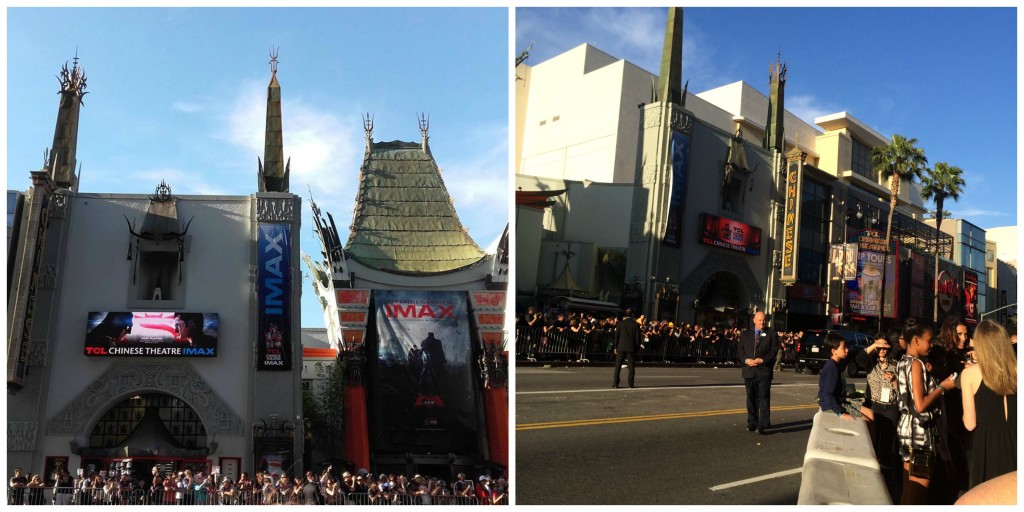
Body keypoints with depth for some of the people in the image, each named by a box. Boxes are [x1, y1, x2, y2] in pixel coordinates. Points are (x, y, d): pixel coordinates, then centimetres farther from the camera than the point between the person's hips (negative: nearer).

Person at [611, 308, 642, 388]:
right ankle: (630, 383, 1)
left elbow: (617, 336, 1)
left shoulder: (621, 323, 0)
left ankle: (615, 383, 3)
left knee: (618, 365, 5)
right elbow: (637, 337, -1)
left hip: (621, 347, 1)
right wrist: (637, 347, 7)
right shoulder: (636, 324, -2)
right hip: (631, 348, -1)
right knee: (631, 366, 4)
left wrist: (615, 347, 6)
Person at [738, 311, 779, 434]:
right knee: (751, 398, 10)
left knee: (764, 397, -6)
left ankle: (762, 425, -6)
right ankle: (752, 423, 18)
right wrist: (746, 360, -11)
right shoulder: (745, 334, 12)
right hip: (749, 370, 3)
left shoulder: (771, 334, 3)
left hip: (764, 370, -3)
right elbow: (740, 350, 7)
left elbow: (774, 351, -4)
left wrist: (761, 360, -15)